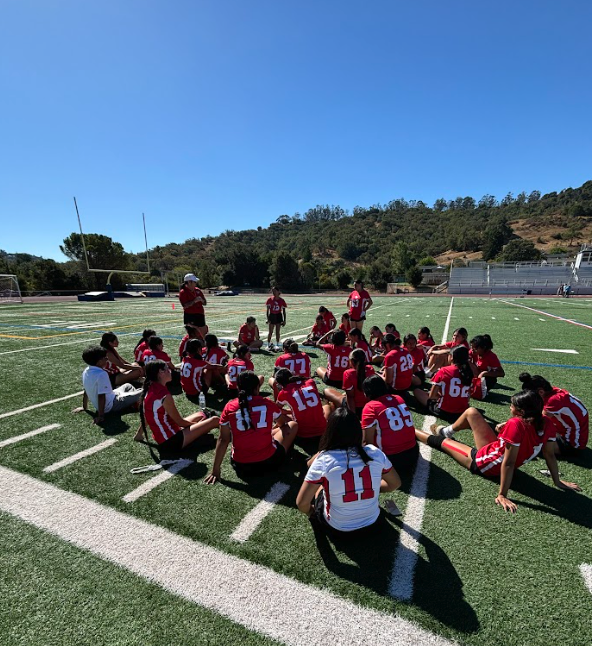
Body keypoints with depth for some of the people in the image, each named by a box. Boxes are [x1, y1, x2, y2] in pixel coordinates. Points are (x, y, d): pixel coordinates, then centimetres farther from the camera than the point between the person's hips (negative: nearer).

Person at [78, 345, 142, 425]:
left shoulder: (86, 371, -2)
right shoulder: (102, 374, -29)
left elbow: (86, 392, 9)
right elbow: (101, 396, -30)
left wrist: (84, 408, 20)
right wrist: (100, 416, -24)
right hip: (111, 405, -10)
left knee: (127, 386, 27)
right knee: (142, 392, -10)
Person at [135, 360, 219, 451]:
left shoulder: (150, 390, -1)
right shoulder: (165, 396, -26)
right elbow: (180, 422, -15)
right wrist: (196, 424, 3)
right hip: (171, 441, -9)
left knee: (201, 415, 24)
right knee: (215, 420, -8)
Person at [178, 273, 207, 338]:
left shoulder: (198, 290, 11)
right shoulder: (183, 292, -7)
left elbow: (205, 303, 16)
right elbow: (184, 306, -18)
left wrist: (201, 300, -6)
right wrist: (194, 301, -22)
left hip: (200, 315, 6)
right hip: (189, 316, -6)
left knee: (204, 334, 8)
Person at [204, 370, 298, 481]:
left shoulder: (229, 407, -6)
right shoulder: (267, 403, -4)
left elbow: (223, 440, -3)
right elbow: (284, 421, 16)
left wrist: (215, 471, 6)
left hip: (241, 467, 2)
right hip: (269, 462, -2)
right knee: (292, 425, 16)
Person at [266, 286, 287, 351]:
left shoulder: (281, 300, -5)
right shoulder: (270, 299, -6)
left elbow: (283, 311, 0)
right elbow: (268, 310, -3)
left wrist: (284, 320, -3)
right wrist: (268, 319, -8)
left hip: (279, 316, 0)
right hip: (272, 316, 0)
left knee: (277, 332, 7)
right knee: (270, 332, 5)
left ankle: (277, 345, 16)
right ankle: (268, 345, 16)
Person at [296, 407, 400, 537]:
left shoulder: (323, 460, -21)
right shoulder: (375, 453, -13)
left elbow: (301, 503, -17)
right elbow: (395, 483, 3)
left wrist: (310, 512, 5)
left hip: (337, 529, -2)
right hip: (371, 525, 2)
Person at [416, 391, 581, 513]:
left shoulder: (516, 424, -38)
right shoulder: (547, 423, -16)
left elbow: (509, 463, -35)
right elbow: (550, 455, -6)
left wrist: (502, 495, -26)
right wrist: (557, 481, 10)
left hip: (481, 463, -7)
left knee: (440, 441, 11)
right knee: (471, 412, 16)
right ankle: (446, 431, 43)